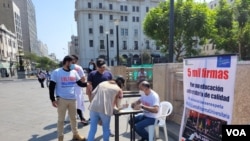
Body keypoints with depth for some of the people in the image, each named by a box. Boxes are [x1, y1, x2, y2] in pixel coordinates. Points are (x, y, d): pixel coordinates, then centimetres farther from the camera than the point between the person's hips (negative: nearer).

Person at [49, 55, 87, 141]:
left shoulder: (74, 72, 4)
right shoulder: (56, 72, -7)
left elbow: (80, 83, 7)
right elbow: (51, 87, -6)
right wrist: (53, 99, -9)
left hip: (72, 99, 4)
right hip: (61, 99, -4)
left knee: (73, 118, 17)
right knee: (61, 119, 9)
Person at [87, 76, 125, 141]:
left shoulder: (102, 83, 21)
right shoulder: (119, 90, 11)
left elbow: (92, 94, 13)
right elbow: (118, 105, 13)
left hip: (94, 108, 3)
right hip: (105, 109, -3)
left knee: (92, 128, 13)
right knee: (106, 129, 17)